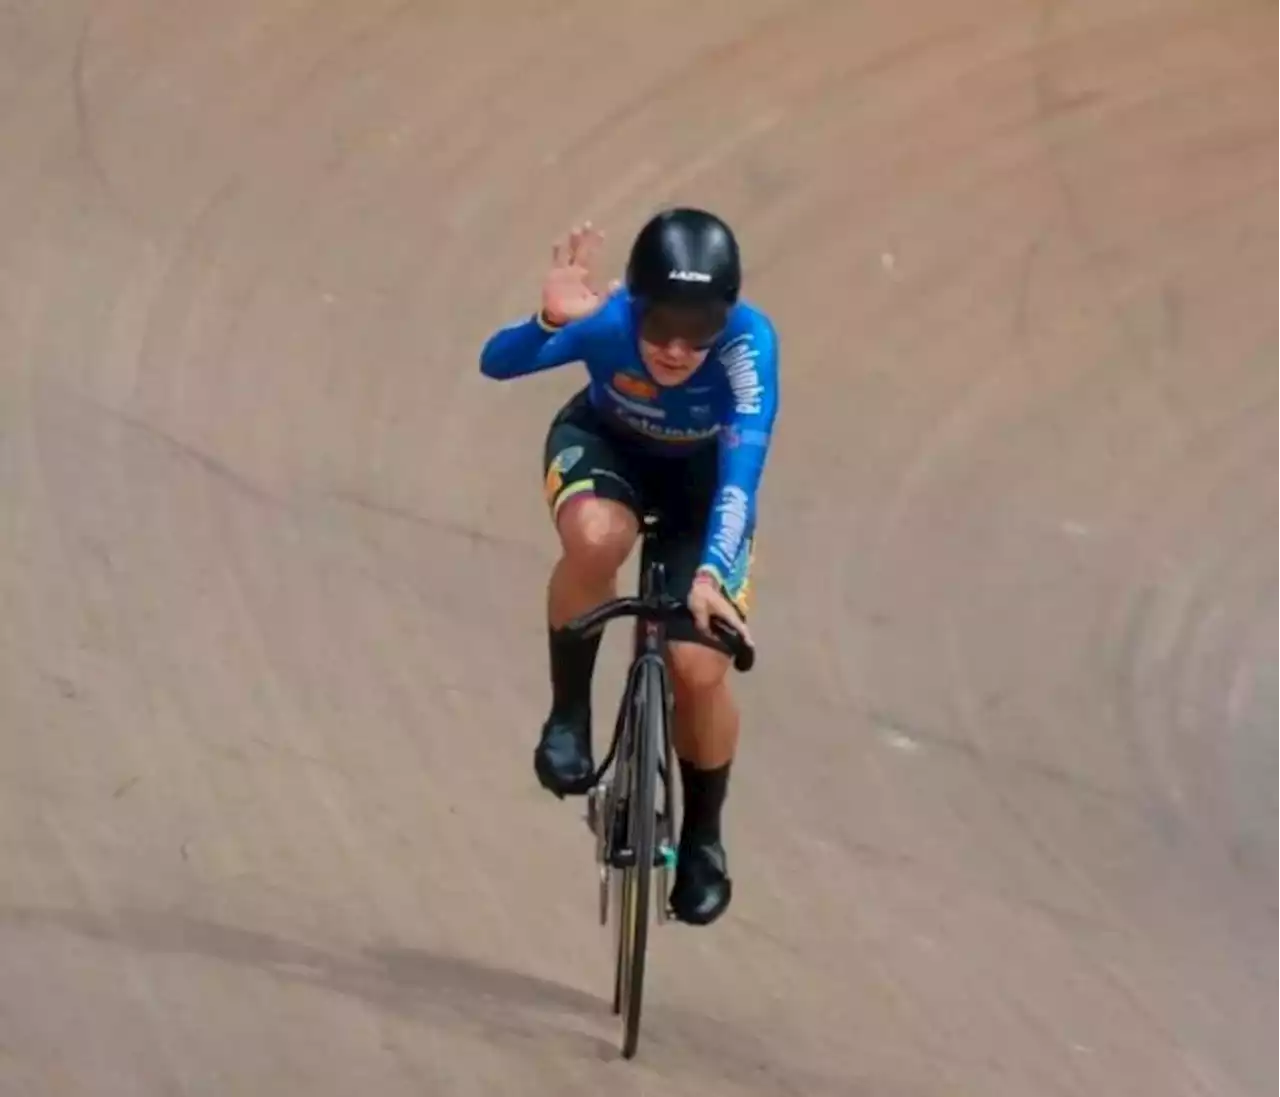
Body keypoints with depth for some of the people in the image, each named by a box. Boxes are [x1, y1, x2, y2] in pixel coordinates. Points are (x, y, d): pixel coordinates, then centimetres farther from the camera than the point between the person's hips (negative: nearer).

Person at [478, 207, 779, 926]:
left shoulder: (748, 341, -37)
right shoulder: (607, 321, -35)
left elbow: (742, 470, -43)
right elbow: (497, 363, -41)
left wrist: (710, 573, -57)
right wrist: (548, 323, -61)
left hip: (705, 479, 0)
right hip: (606, 450, 0)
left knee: (700, 664, -13)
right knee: (597, 538, -37)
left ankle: (703, 837, 14)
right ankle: (569, 711, -12)